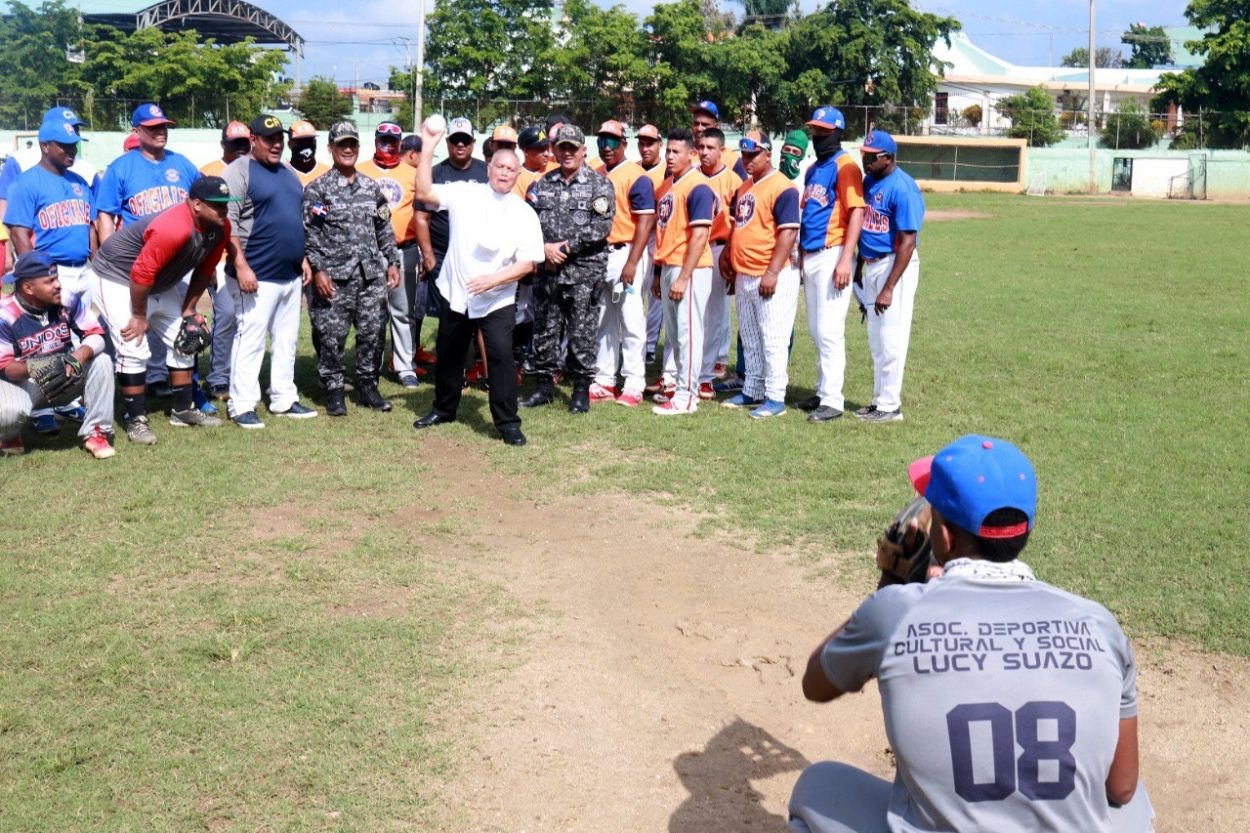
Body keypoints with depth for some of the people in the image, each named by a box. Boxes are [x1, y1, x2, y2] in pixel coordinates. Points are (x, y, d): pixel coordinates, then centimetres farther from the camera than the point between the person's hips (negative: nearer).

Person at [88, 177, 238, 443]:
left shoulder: (221, 228, -12)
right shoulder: (174, 229, -37)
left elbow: (204, 270, 3)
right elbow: (141, 274, -32)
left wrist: (188, 309, 4)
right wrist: (139, 316, -21)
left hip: (160, 284, 9)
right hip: (116, 278, -9)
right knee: (134, 350, -15)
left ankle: (184, 410, 23)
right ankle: (135, 419, -4)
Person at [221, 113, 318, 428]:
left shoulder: (289, 174, 17)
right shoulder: (239, 171, -8)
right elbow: (228, 223, -16)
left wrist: (303, 259, 18)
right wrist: (241, 266, -21)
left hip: (291, 275, 8)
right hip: (257, 275, -8)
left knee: (286, 340, 12)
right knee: (250, 340, -5)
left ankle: (284, 399, 21)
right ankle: (242, 406, 1)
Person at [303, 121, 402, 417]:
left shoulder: (373, 187, 13)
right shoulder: (317, 189, -1)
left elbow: (385, 229, 17)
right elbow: (310, 234, -5)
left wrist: (392, 262, 11)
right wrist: (317, 270, -12)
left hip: (372, 274, 4)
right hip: (334, 276, -4)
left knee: (373, 332, 5)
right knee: (332, 336, -1)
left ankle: (368, 386, 19)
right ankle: (333, 391, 10)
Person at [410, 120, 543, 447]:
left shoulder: (524, 214, -3)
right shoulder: (464, 192, -1)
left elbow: (528, 263, -7)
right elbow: (424, 193, -11)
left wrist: (494, 279, -20)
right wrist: (427, 149, -16)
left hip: (498, 300, -2)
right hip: (456, 294, 2)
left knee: (501, 355, -13)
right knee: (449, 354, 15)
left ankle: (508, 423, -2)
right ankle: (444, 408, 36)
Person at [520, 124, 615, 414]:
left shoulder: (599, 185, 1)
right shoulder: (541, 185, 11)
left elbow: (601, 227, -10)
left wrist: (566, 247, -12)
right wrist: (544, 247, -10)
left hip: (585, 273, -4)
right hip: (547, 271, 4)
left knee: (582, 333, 0)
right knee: (544, 331, 9)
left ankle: (581, 390, 10)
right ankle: (545, 385, 20)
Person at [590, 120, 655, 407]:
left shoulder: (636, 176, -9)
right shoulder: (595, 175, 13)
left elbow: (645, 222, -14)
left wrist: (632, 262, -20)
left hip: (626, 253, -7)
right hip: (600, 253, 8)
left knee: (630, 319, -5)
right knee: (603, 320, 12)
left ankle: (634, 385, 0)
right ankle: (604, 382, 19)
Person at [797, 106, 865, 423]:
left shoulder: (845, 166, -9)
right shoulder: (812, 169, 17)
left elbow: (856, 213, -16)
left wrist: (845, 260, -23)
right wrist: (800, 255, 17)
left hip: (832, 255, -9)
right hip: (809, 257, 9)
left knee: (829, 329, -9)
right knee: (816, 329, 14)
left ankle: (832, 400, -4)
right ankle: (823, 391, 24)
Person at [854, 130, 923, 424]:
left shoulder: (903, 188, -18)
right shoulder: (869, 181, 8)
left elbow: (907, 242, -21)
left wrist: (888, 288, -24)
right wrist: (859, 269, 16)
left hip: (895, 266, -9)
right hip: (870, 265, 9)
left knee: (890, 339, -3)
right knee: (876, 340, 16)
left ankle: (890, 406, 5)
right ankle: (880, 400, 27)